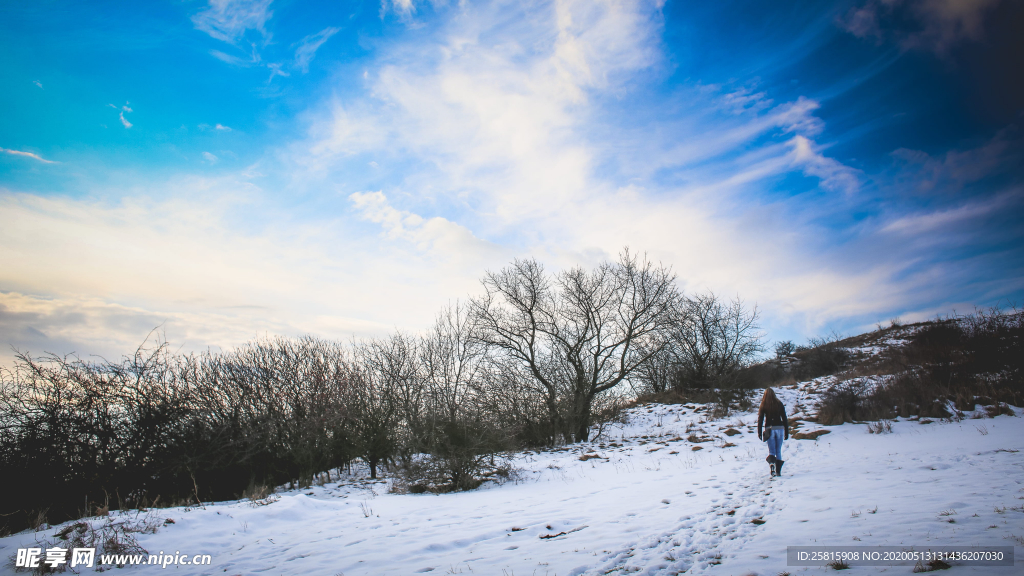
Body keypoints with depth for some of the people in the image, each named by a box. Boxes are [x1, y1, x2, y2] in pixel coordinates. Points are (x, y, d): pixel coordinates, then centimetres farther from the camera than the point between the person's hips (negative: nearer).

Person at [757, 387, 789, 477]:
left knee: (771, 450, 2)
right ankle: (778, 471, 8)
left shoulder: (764, 405, 0)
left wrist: (759, 433, 2)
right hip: (780, 428, 1)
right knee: (778, 451, 10)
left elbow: (760, 419, -2)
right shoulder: (779, 404, 4)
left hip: (769, 429, -1)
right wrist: (786, 432, 10)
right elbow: (784, 419, 5)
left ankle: (771, 462, -26)